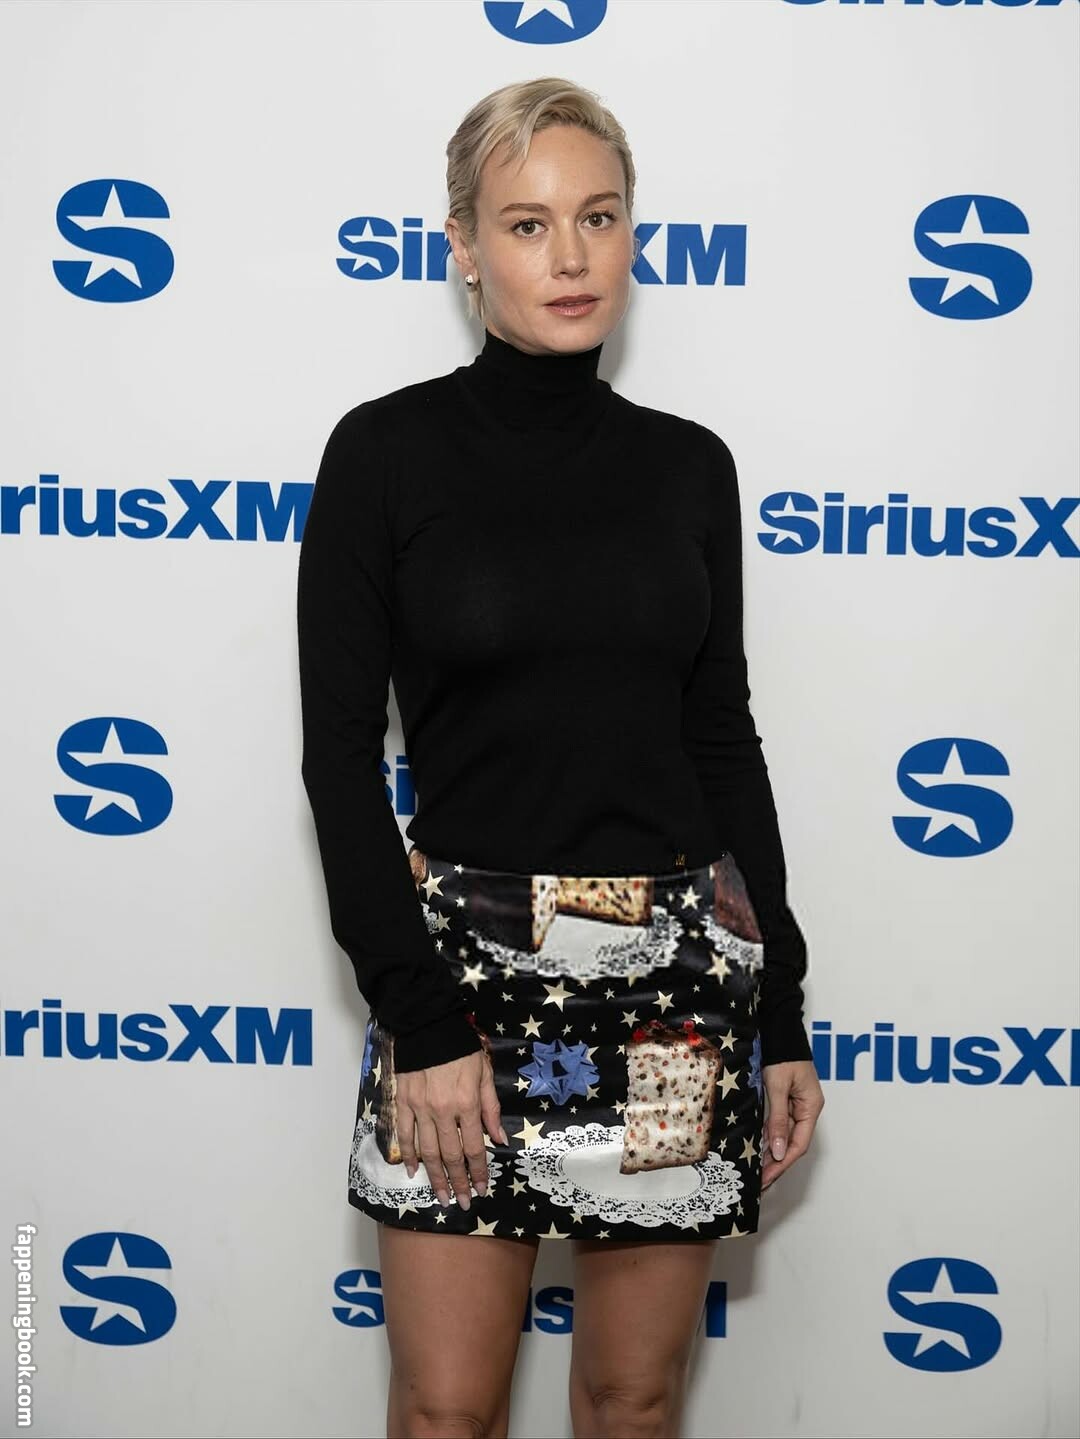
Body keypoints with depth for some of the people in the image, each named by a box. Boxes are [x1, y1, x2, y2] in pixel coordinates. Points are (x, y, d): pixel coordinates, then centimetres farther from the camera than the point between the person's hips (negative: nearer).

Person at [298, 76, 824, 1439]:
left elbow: (724, 737, 9)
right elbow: (340, 752, -6)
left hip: (679, 968, 3)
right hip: (464, 962, -2)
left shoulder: (687, 466, 6)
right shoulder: (386, 450, -4)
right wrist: (417, 1016, -12)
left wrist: (781, 1013, 7)